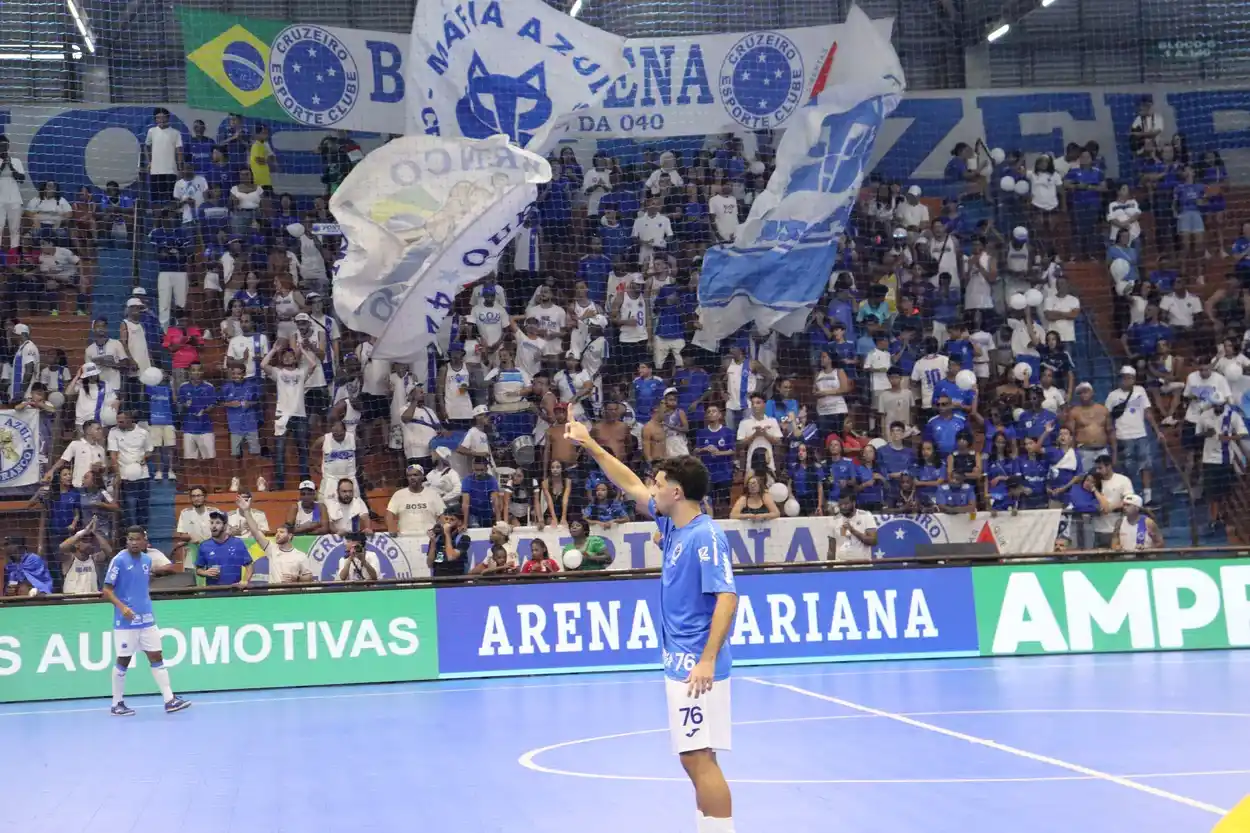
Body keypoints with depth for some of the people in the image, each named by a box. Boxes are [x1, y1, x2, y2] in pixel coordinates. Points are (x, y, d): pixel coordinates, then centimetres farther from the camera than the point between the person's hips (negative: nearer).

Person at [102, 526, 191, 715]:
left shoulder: (147, 559, 7)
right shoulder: (119, 561, -11)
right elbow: (106, 591, -13)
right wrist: (122, 606, -26)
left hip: (147, 619, 6)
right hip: (126, 621, -6)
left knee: (157, 657, 3)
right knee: (123, 661, 3)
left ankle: (169, 700, 3)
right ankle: (117, 704, 16)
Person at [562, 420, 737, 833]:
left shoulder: (705, 535, -15)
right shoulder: (674, 525, 10)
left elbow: (727, 597, -22)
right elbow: (632, 487, 23)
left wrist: (708, 659, -28)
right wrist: (589, 444, 25)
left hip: (696, 665, -9)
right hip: (680, 662, 9)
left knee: (699, 758, -10)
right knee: (694, 759, 12)